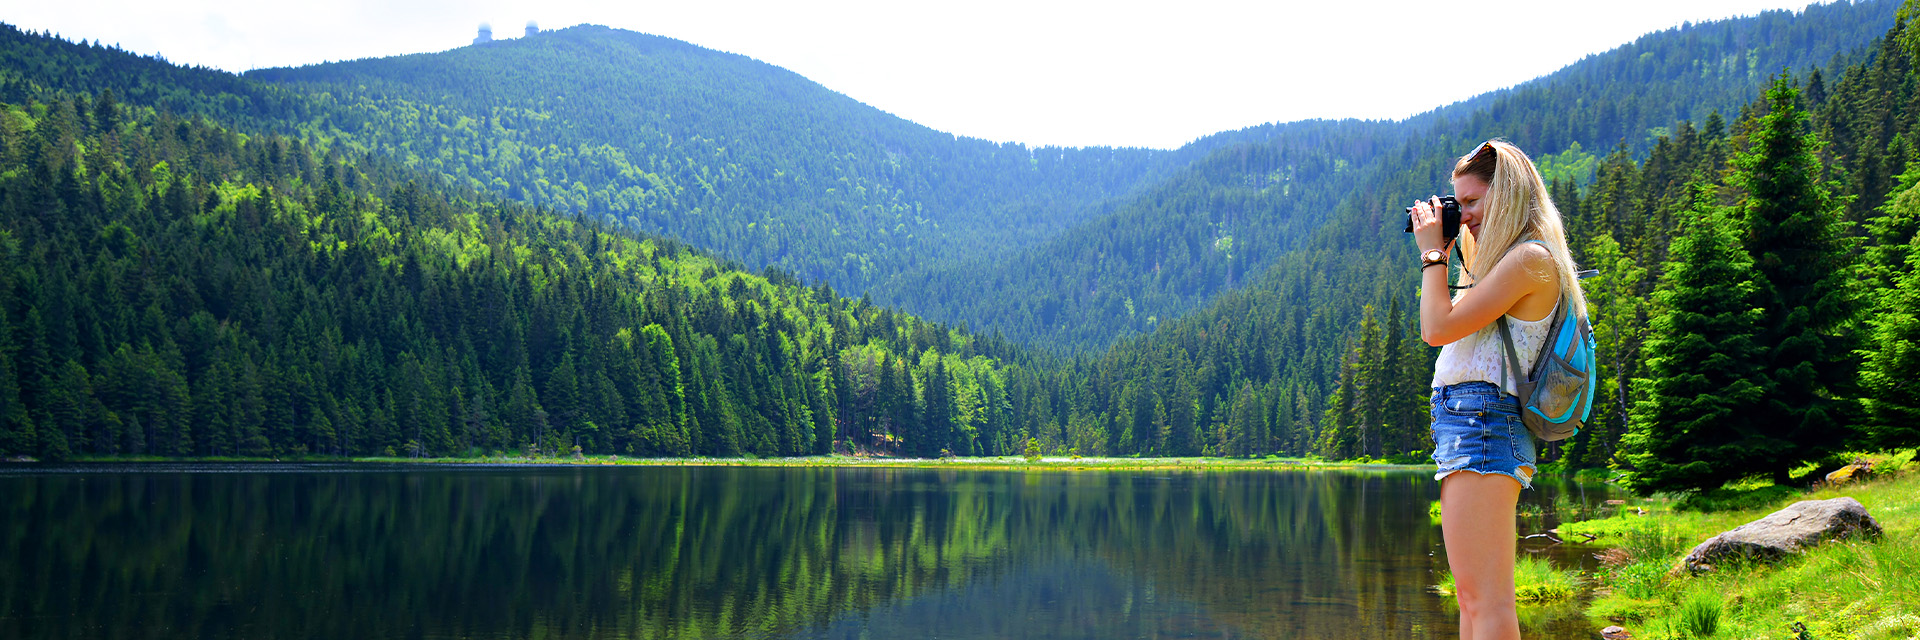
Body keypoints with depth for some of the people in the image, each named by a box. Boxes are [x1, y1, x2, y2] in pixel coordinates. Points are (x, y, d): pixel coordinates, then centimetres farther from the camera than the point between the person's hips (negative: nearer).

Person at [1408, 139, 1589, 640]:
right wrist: (1444, 252, 24)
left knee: (1485, 599, -13)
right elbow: (1450, 327, 30)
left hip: (1482, 420, -11)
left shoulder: (1531, 258, -11)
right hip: (1469, 427, 11)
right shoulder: (1509, 259, 20)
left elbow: (1438, 328, -16)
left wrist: (1432, 253, -2)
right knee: (1471, 598, 12)